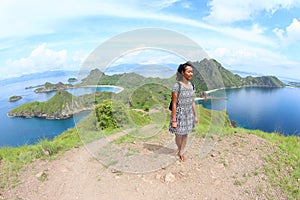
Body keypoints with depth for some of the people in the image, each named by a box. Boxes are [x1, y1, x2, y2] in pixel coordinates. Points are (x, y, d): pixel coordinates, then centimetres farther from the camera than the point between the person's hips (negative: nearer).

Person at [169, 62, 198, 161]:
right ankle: (179, 149, 42)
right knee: (178, 135, 11)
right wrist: (174, 120, -17)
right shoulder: (177, 86, -17)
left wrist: (195, 116, 12)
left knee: (185, 134, 16)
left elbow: (192, 102, 10)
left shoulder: (191, 86, 2)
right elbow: (174, 104, -16)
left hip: (189, 113, 5)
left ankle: (181, 152, 36)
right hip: (179, 114, -5)